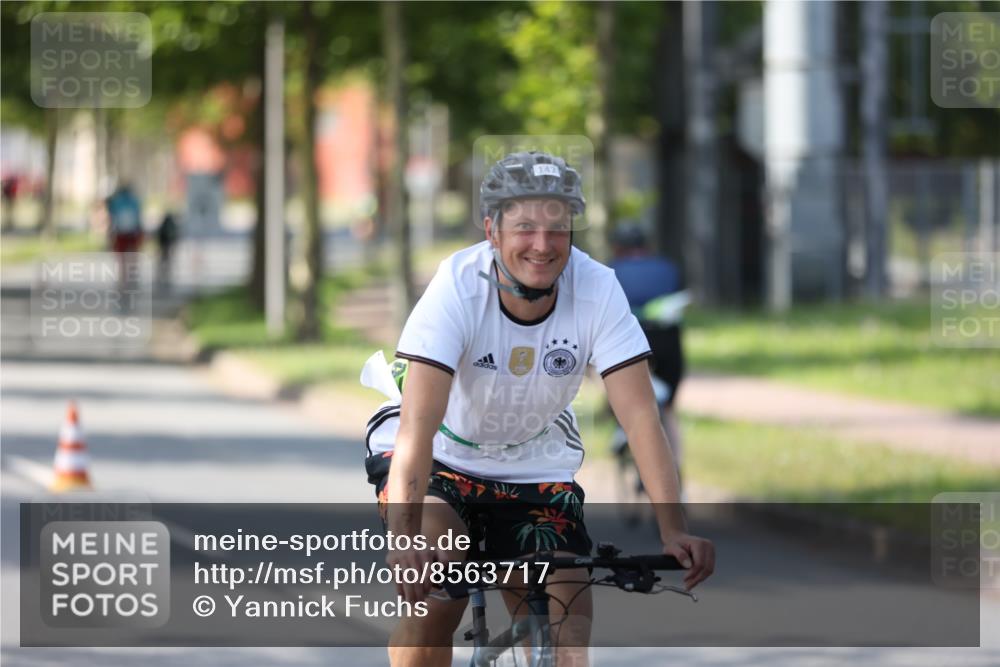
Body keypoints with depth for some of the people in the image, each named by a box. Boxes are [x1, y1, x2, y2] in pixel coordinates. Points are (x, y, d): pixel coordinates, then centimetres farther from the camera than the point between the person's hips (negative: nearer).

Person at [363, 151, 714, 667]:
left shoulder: (597, 290, -22)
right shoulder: (458, 286, -29)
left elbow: (639, 415, -23)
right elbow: (419, 423, -37)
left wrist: (672, 529, -34)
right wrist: (403, 536, -50)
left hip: (535, 466, 3)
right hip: (441, 456, -3)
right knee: (434, 596, -28)